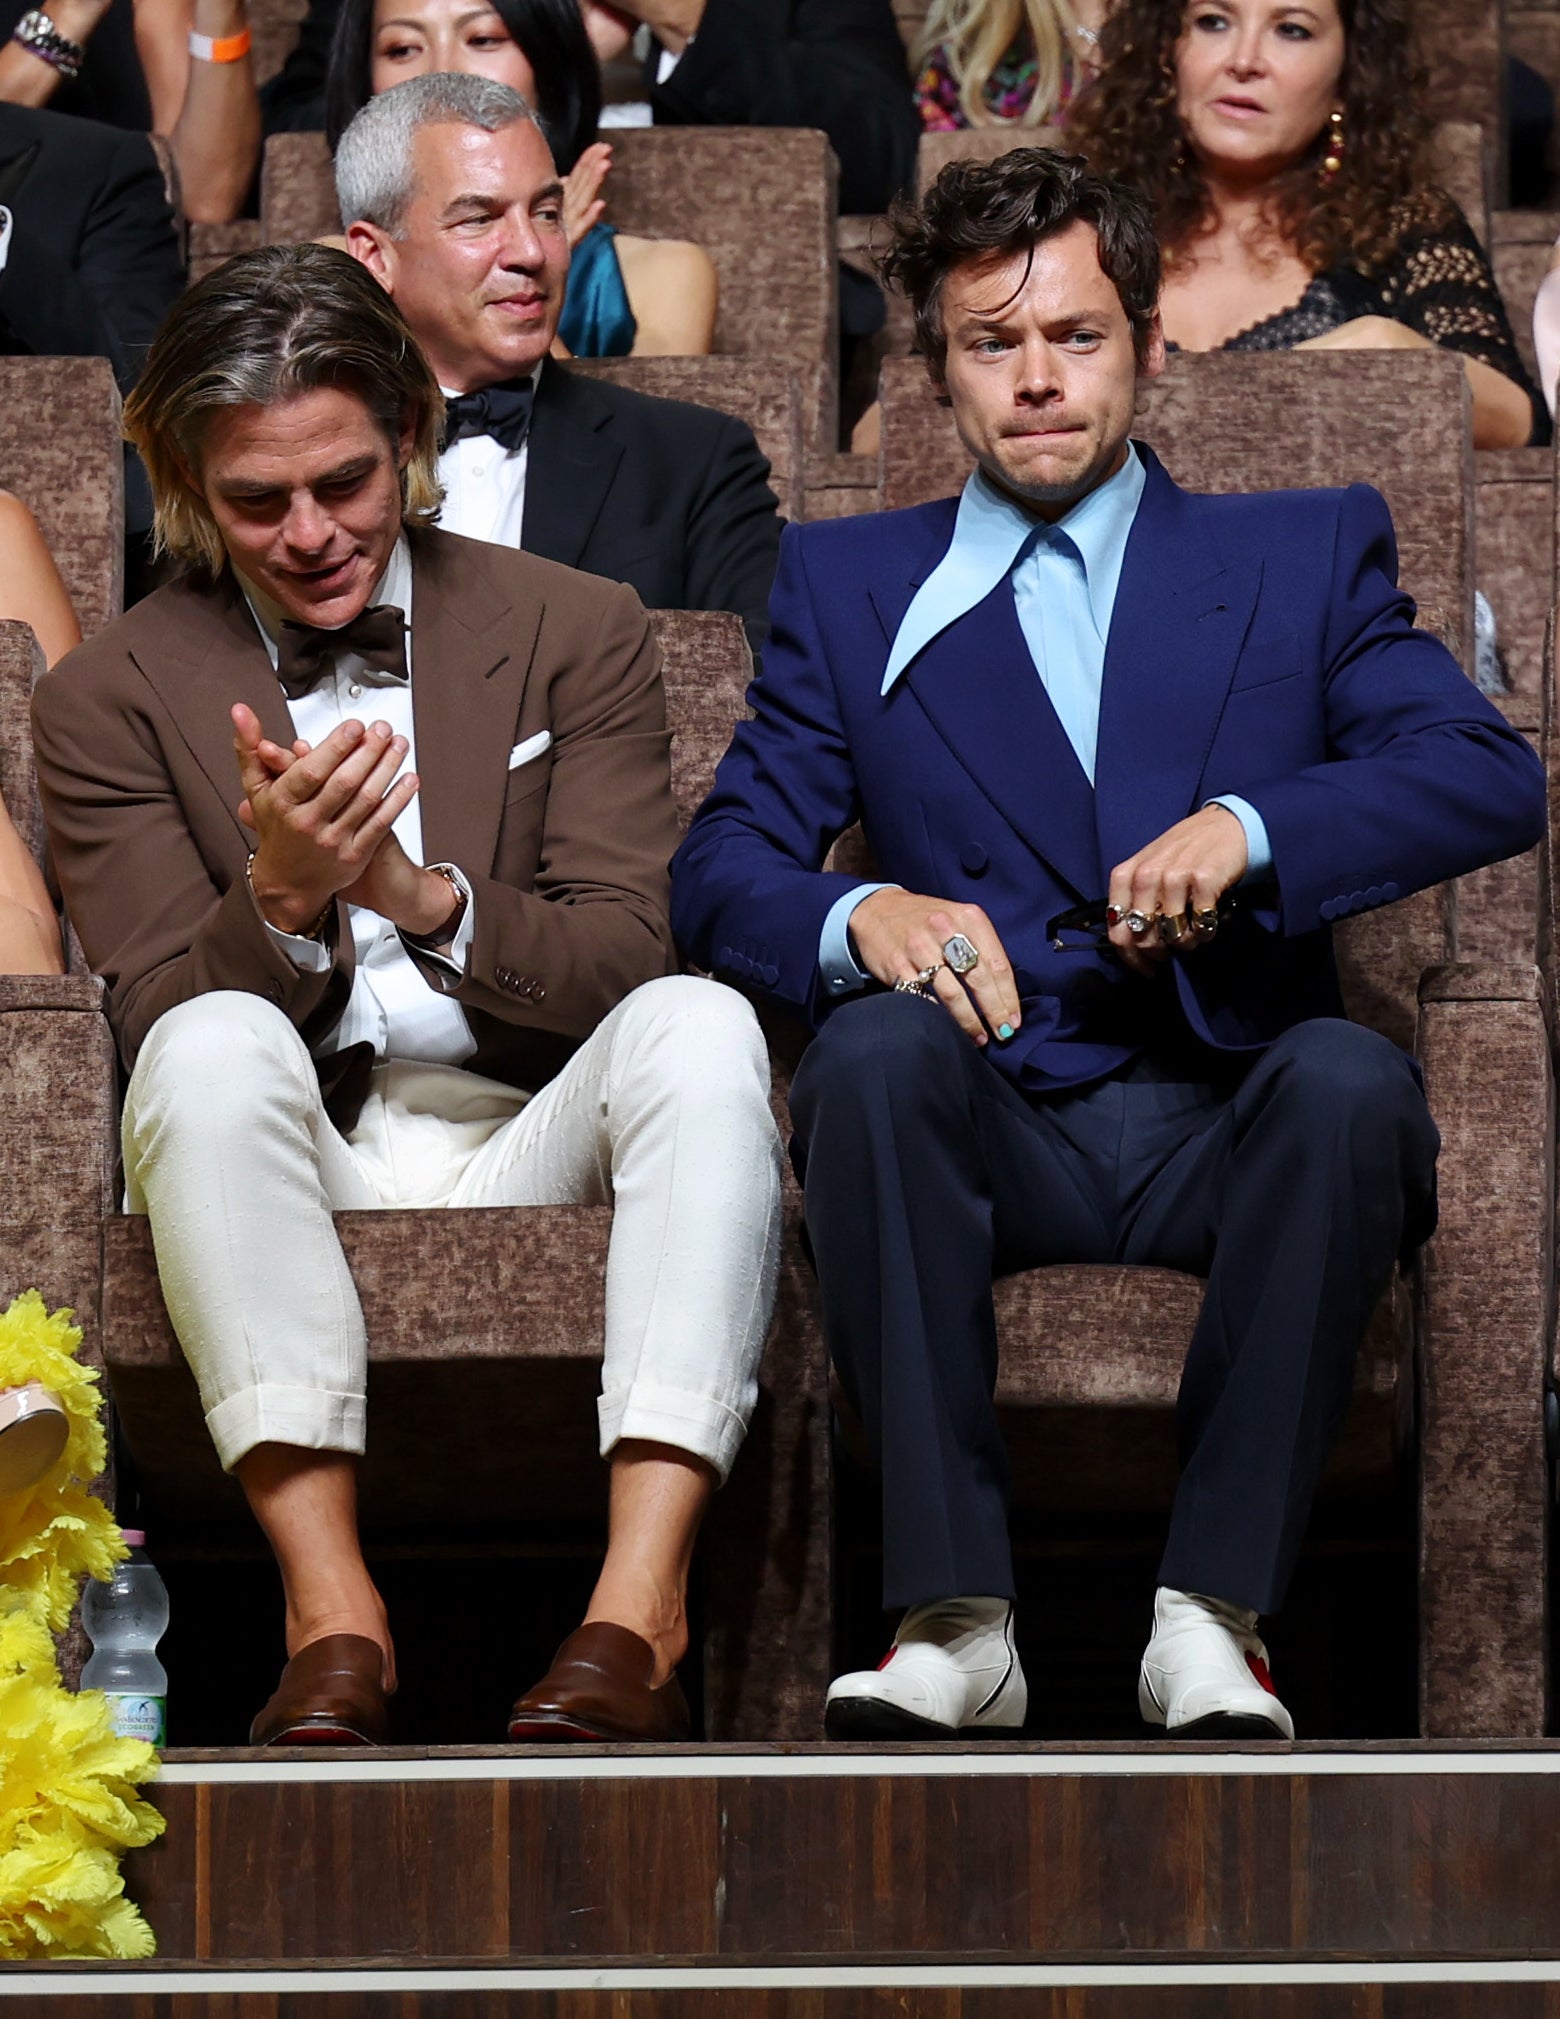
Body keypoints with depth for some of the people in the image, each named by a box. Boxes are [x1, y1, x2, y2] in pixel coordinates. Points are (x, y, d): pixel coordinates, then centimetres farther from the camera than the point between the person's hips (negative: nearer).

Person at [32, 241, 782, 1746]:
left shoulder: (574, 635, 8)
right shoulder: (108, 698, 6)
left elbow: (621, 967, -2)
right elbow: (163, 1017, -1)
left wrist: (421, 893, -21)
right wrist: (284, 898, -22)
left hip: (532, 1155, 1)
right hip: (289, 1177, -1)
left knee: (703, 1022, -30)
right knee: (215, 1045, -33)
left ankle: (639, 1600, -42)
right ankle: (329, 1606, -41)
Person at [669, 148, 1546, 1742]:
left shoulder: (1306, 554, 18)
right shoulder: (848, 585, 20)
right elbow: (724, 865, 8)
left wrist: (1247, 829, -18)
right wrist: (858, 922, -17)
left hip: (1224, 1132, 0)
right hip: (996, 1131, 1)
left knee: (1351, 1076, -34)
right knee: (875, 1046, -33)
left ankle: (1210, 1612, -32)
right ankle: (955, 1617, -35)